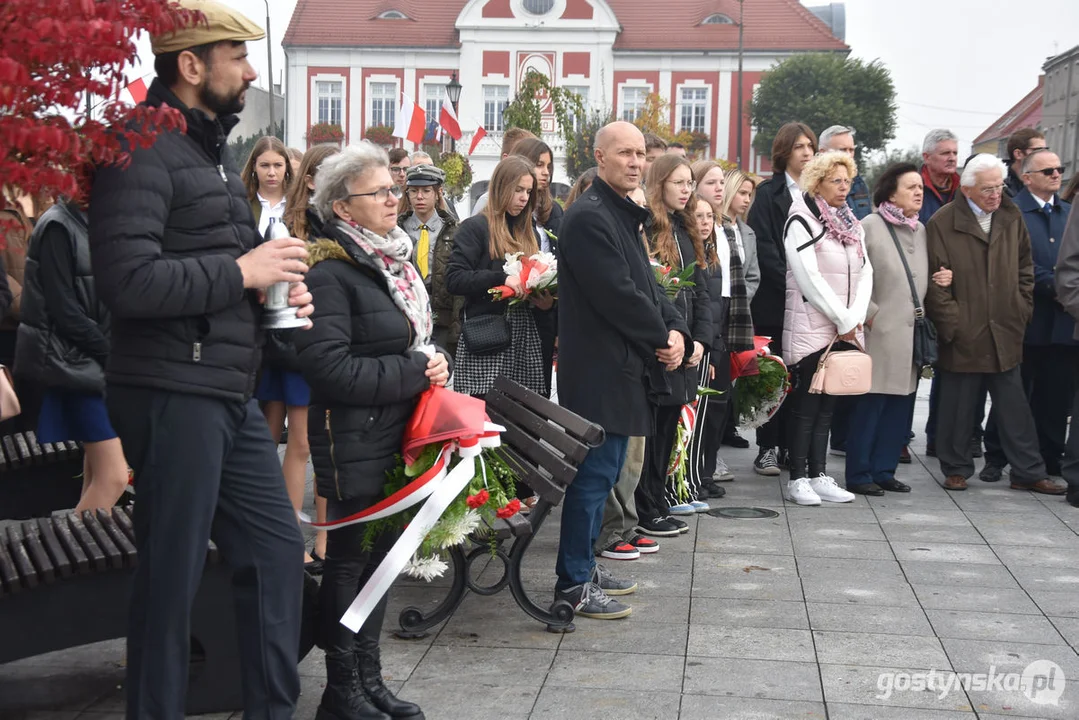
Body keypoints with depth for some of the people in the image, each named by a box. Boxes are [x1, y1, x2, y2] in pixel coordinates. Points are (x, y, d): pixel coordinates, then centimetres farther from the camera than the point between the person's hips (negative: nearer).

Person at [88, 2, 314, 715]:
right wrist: (241, 271, -17)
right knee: (172, 575, 0)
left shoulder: (213, 149, 19)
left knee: (279, 548, 14)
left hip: (231, 394, 10)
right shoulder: (145, 151, -13)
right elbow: (128, 279, -25)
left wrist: (278, 283, 9)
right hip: (174, 394, -10)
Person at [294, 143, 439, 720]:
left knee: (380, 554, 15)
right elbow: (330, 367, -23)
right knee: (349, 559, 2)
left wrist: (431, 364, 3)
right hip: (353, 441, -8)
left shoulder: (395, 262, 11)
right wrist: (415, 373, -18)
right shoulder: (331, 273, -16)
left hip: (397, 434, 8)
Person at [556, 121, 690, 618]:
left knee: (603, 471, 16)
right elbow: (618, 295, -21)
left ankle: (584, 565, 27)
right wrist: (661, 339, -9)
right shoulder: (589, 217, -15)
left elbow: (646, 284, 17)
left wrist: (676, 330, 0)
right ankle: (573, 583, 4)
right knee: (594, 474, -5)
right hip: (598, 369, -10)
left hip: (624, 367, 10)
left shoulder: (624, 215, 17)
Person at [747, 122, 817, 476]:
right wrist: (792, 284, -16)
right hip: (775, 300, -4)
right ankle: (767, 449, 5)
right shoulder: (768, 193, 1)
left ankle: (790, 447, 12)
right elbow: (763, 246, -8)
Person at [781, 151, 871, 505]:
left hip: (846, 331, 6)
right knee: (806, 406, -5)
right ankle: (797, 479, 1)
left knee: (827, 405, 8)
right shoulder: (801, 222, -7)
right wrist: (842, 320, -13)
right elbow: (810, 277, -14)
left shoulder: (853, 225, 15)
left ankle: (819, 474, 12)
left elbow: (865, 273, 8)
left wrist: (854, 318, -7)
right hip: (811, 327, -6)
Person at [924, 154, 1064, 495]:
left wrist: (1021, 311, 6)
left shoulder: (1012, 217, 7)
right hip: (962, 337, -4)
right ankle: (956, 469, 20)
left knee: (1015, 408, 9)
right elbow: (935, 282, -8)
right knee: (958, 407, 7)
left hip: (1005, 335, 4)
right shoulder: (943, 223, -8)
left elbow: (1025, 268, 15)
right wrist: (952, 324, -11)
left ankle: (1028, 472, 16)